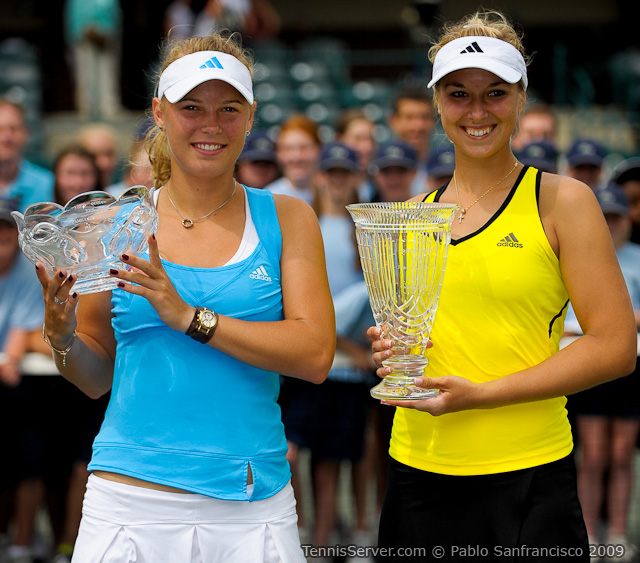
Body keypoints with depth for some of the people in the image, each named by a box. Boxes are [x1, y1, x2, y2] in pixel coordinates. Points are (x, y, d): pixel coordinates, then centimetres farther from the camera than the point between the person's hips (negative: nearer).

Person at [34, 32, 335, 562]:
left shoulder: (287, 220, 4)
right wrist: (61, 335, -10)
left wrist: (189, 318, -16)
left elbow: (315, 356, -8)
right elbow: (97, 376, 11)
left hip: (252, 511, 0)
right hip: (130, 504, 0)